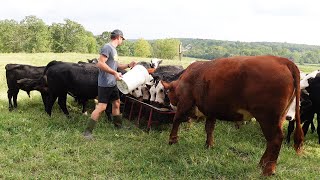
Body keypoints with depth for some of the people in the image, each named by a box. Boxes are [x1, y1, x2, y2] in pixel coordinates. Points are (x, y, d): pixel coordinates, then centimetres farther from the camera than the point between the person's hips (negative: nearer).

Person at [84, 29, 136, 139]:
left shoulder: (114, 49, 16)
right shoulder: (107, 47, -14)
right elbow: (100, 64, -23)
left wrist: (128, 65, 14)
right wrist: (115, 73, -25)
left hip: (113, 84, 10)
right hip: (105, 84, -10)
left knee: (117, 103, 18)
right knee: (101, 107, -10)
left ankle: (118, 126, 34)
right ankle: (88, 132, -3)